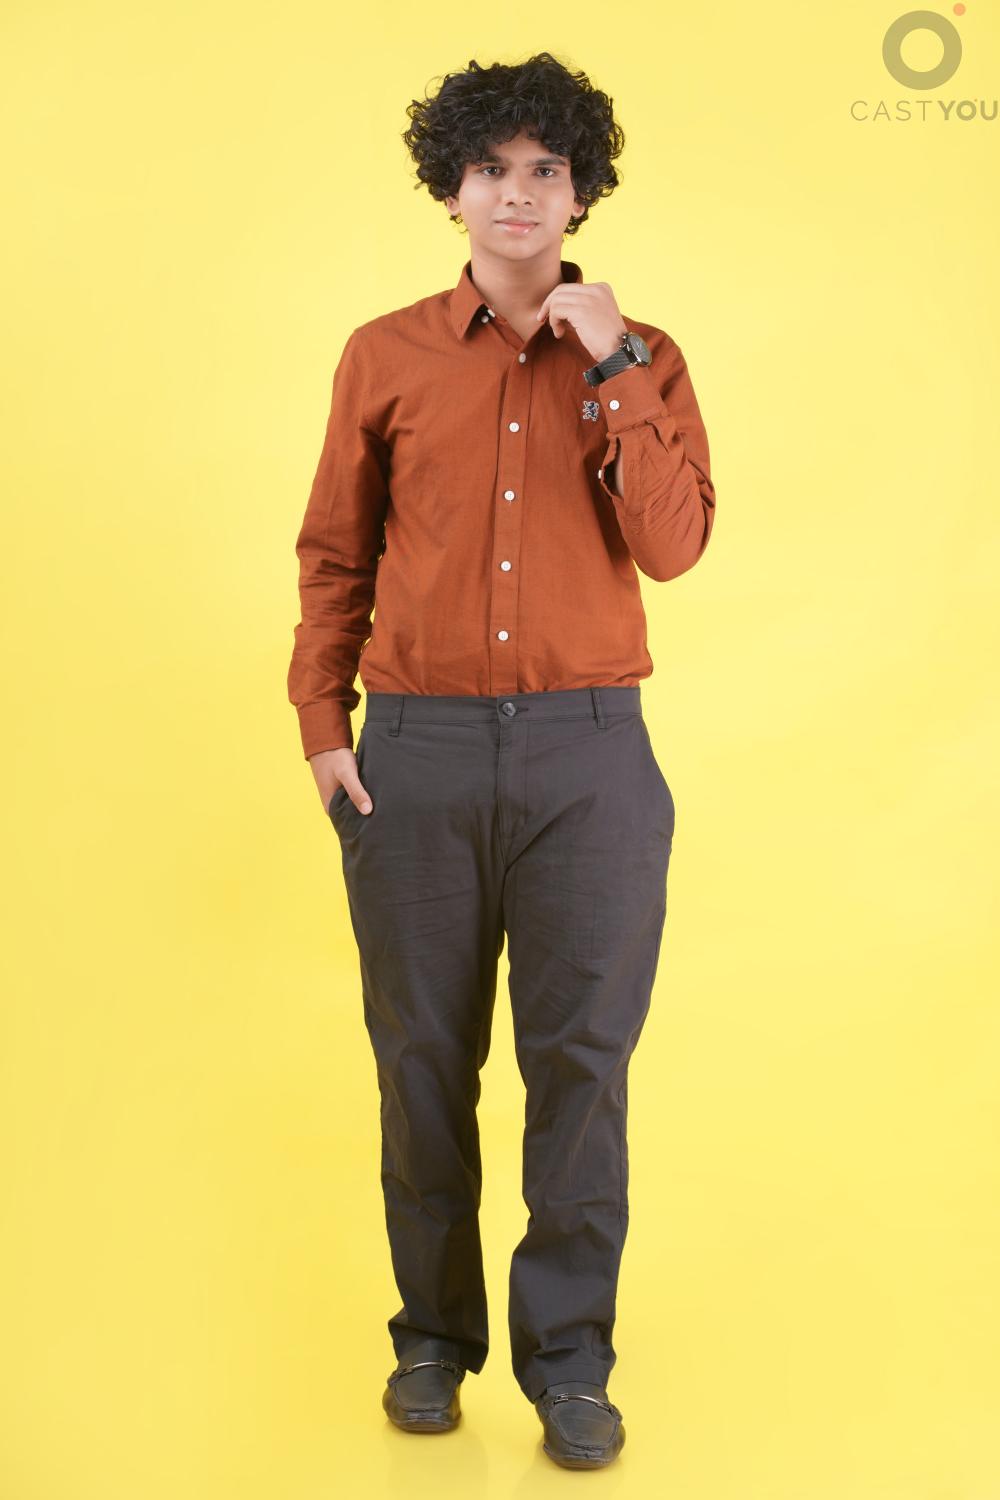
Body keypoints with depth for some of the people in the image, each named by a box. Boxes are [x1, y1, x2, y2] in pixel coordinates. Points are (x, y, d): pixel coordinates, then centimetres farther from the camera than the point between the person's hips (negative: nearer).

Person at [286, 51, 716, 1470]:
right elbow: (334, 554, 10)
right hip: (418, 751, 1)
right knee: (424, 1057, 9)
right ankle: (435, 1333, 27)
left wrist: (612, 366, -12)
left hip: (588, 751, 0)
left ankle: (568, 1358, 17)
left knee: (583, 1058, 2)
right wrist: (322, 725, 3)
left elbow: (674, 544, -8)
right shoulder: (386, 357, 6)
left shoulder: (641, 359, 6)